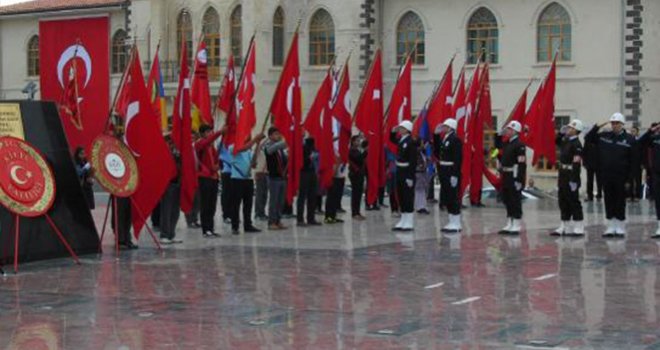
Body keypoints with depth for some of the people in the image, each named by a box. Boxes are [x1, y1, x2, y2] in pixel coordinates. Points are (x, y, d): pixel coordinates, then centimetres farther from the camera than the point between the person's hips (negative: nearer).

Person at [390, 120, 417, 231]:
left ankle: (409, 222, 3)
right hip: (399, 171, 9)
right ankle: (403, 220, 19)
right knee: (401, 196, 12)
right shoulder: (401, 140, 9)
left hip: (407, 172, -9)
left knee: (408, 196, -3)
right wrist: (393, 131, 12)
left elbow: (413, 161, -18)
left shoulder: (411, 142, -15)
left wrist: (410, 177, -20)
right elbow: (392, 139, 33)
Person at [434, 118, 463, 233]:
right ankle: (452, 222, 20)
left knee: (453, 197, -4)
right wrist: (436, 134, 11)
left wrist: (454, 175, -23)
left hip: (452, 172, -9)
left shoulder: (455, 140, -13)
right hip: (444, 172, 9)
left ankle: (456, 224, 2)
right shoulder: (444, 138, 13)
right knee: (446, 198, 12)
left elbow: (458, 159, -18)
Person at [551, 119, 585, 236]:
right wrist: (561, 133, 14)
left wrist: (574, 180, -24)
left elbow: (577, 164, -21)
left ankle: (579, 228, 3)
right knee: (563, 202, 13)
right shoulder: (566, 141, 11)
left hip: (571, 177, -9)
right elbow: (556, 141, 31)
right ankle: (565, 227, 20)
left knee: (574, 202, -3)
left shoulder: (576, 144, -16)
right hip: (563, 176, 9)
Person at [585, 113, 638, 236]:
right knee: (609, 202, 8)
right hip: (606, 176, 4)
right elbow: (588, 138, 15)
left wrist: (629, 178, -7)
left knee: (620, 203, 3)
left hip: (621, 177, -3)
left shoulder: (629, 139, -3)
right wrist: (597, 127, -1)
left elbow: (633, 161, -3)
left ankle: (620, 228, 12)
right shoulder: (604, 136, 7)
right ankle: (611, 228, 16)